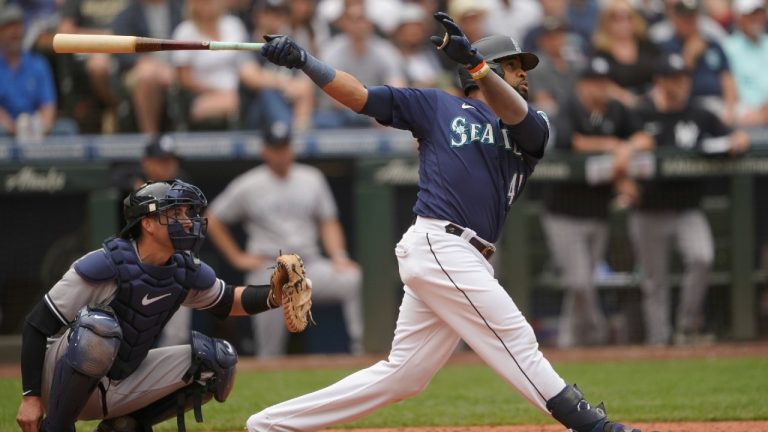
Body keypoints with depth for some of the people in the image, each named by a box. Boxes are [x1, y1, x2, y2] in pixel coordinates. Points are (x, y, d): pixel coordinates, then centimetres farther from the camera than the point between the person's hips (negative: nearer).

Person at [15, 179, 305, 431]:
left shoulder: (187, 272, -3)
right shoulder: (105, 266, -23)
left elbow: (227, 303, 17)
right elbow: (36, 326, -19)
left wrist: (275, 295, -4)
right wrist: (30, 397, -23)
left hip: (120, 389, 7)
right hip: (62, 379, -6)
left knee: (218, 360, -2)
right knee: (100, 327, -37)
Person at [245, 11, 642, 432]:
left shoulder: (528, 131, 18)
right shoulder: (439, 106, 9)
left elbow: (516, 115, -7)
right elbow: (359, 95, 6)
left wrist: (473, 60, -24)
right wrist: (303, 60, -9)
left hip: (465, 261, 6)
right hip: (438, 245, -6)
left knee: (401, 376, 6)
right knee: (516, 340, -11)